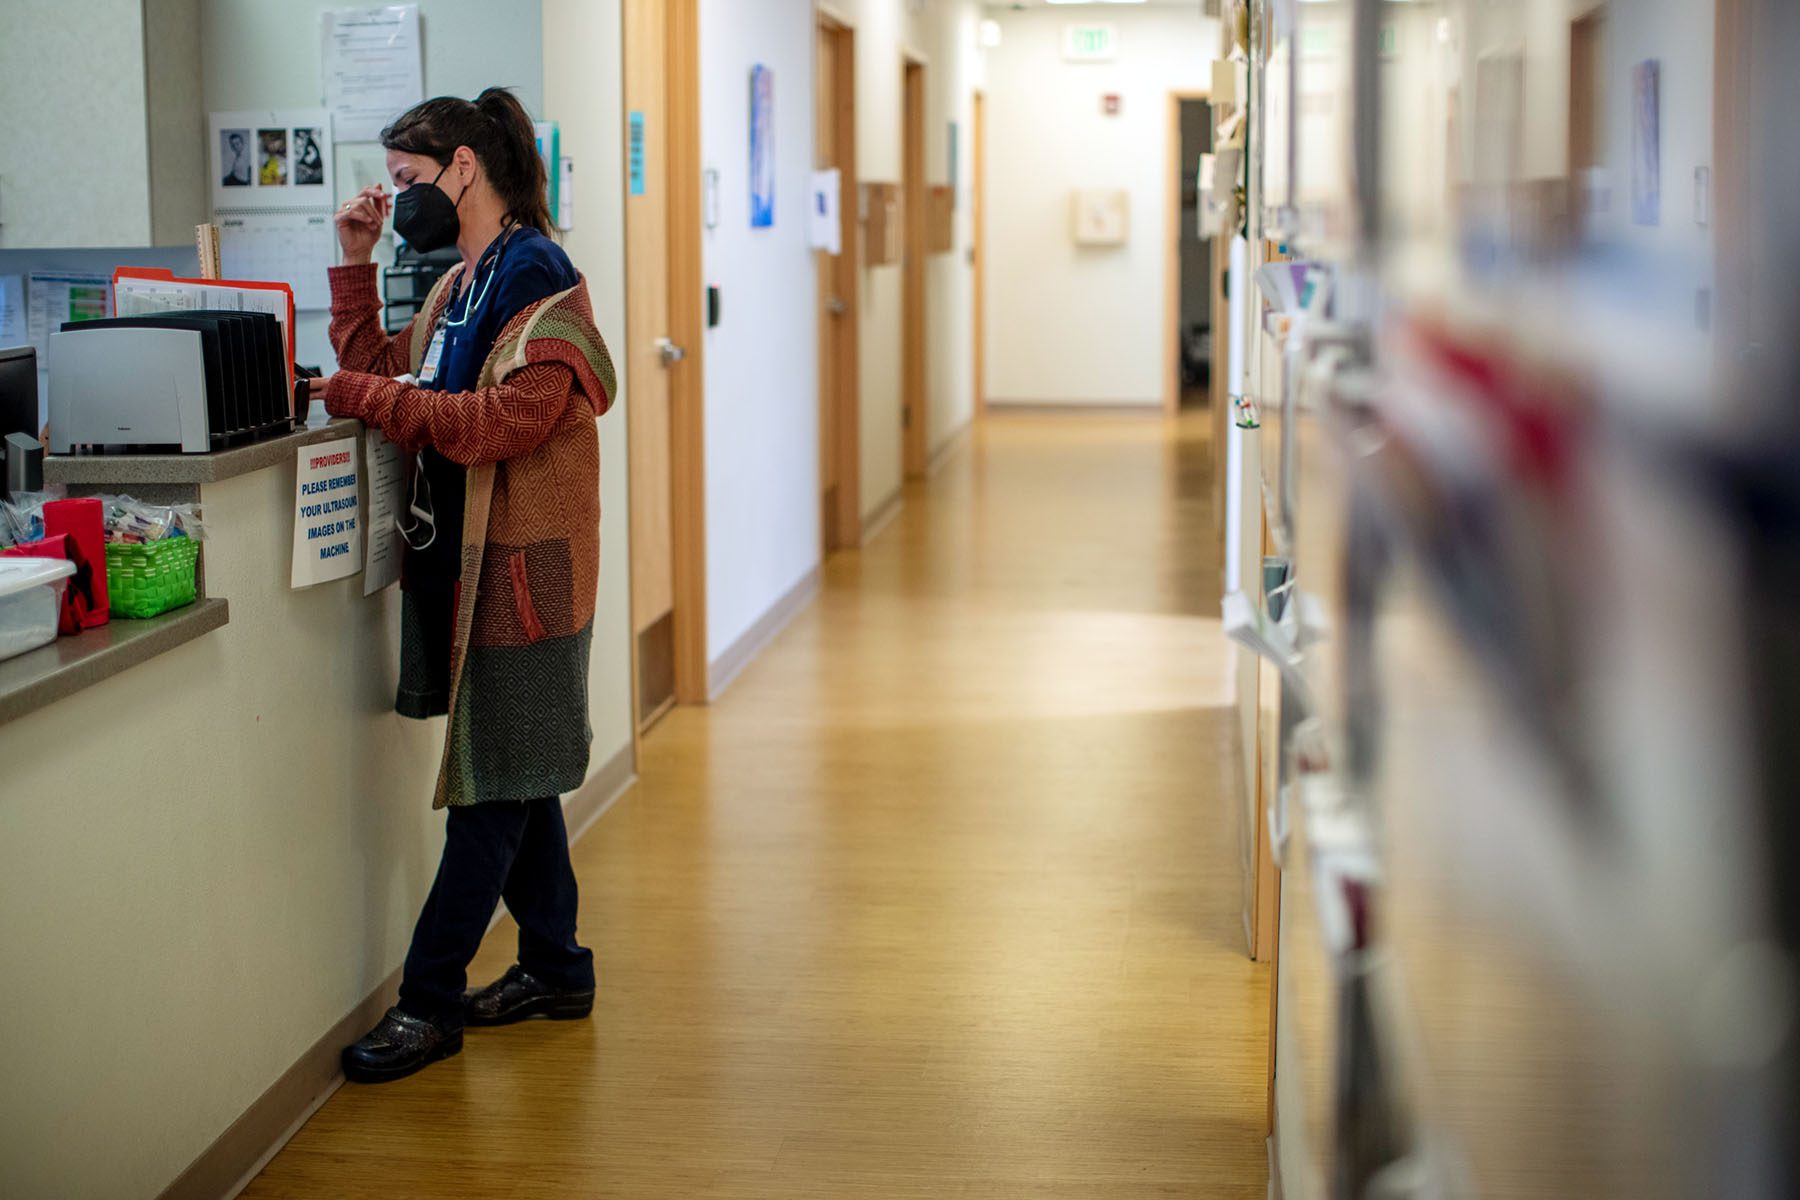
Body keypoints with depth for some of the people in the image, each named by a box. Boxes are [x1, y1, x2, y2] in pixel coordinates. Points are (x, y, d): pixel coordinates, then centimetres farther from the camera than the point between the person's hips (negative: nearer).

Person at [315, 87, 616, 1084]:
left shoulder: (539, 282, -13)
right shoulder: (459, 286, 17)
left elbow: (505, 422, -24)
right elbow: (382, 373, 16)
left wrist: (368, 397, -24)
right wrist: (354, 265, 10)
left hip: (522, 569, -10)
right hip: (468, 560, 10)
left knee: (495, 787, -2)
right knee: (509, 778, 15)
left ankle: (430, 999, 2)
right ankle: (555, 967, 27)